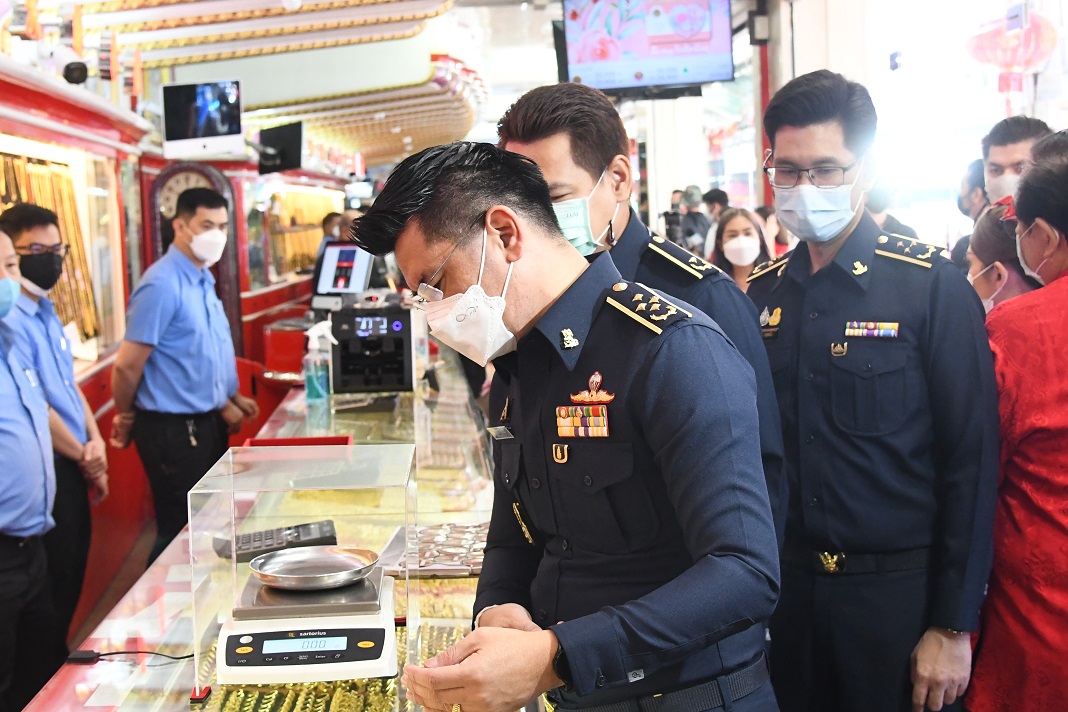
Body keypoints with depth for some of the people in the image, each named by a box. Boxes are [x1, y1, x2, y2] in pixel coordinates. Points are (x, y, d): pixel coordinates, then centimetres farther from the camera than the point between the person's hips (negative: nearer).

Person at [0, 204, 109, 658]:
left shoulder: (47, 314, 11)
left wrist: (95, 442, 2)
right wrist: (84, 456, -8)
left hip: (73, 469, 9)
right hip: (48, 475, -9)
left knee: (72, 578, 18)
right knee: (52, 589, 3)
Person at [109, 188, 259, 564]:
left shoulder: (203, 279, 8)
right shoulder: (162, 285, -21)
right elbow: (127, 366, -18)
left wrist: (230, 399, 18)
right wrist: (126, 419, -5)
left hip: (207, 423, 9)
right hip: (173, 430, -9)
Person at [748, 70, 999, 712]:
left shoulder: (932, 286, -10)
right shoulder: (762, 294, 2)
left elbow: (972, 464, -10)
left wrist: (953, 627, -10)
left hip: (898, 590, -3)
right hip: (786, 587, 4)